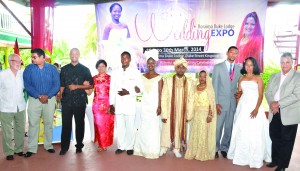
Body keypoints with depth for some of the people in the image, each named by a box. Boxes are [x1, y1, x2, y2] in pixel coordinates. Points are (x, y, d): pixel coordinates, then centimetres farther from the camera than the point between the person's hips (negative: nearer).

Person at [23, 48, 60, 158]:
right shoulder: (29, 68, -1)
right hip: (34, 99, 0)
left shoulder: (52, 68, -2)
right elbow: (27, 85, -6)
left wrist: (47, 96, -17)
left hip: (50, 99, 0)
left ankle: (48, 145, 22)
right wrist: (39, 96, -16)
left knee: (48, 123, 9)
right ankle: (31, 148, 11)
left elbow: (56, 84, -5)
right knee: (33, 124, 1)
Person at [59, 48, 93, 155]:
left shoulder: (85, 69, 6)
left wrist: (77, 86, -8)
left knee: (80, 123, 7)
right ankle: (64, 147, 11)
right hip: (66, 101, 1)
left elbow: (91, 85, 1)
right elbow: (61, 85, 12)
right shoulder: (64, 69, 12)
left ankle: (79, 146, 19)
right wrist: (61, 97, 4)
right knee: (66, 124, 1)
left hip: (80, 101, -1)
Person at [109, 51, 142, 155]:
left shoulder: (135, 72, 1)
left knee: (130, 127, 3)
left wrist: (129, 92, -16)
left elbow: (139, 89, -1)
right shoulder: (115, 72, 8)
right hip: (118, 104, 2)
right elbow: (112, 89, 6)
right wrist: (111, 104, 2)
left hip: (130, 104, -2)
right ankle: (121, 146, 24)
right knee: (119, 126, 9)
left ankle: (130, 147, 19)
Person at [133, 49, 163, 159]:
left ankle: (153, 150, 13)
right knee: (144, 127, 8)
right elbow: (140, 91, 6)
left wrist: (159, 106, -11)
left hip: (154, 105, -4)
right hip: (144, 105, 4)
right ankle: (143, 149, 21)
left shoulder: (158, 77, -4)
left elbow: (160, 93, -7)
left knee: (153, 127, 1)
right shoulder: (143, 76, 8)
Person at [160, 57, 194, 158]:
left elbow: (190, 100, -1)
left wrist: (188, 115, -1)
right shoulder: (168, 81, -6)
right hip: (169, 112, -1)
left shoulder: (190, 82, -4)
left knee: (180, 130, 11)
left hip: (182, 113, 1)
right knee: (167, 130, 8)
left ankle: (176, 149, 28)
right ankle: (163, 148, 25)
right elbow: (164, 98, -6)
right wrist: (164, 114, -9)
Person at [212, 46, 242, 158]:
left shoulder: (239, 69, 10)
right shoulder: (218, 67, 1)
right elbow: (214, 86, -3)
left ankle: (224, 148, 22)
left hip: (233, 102, 3)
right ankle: (215, 148, 16)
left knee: (229, 127, 7)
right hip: (221, 102, -3)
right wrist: (216, 103, -8)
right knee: (218, 127, 0)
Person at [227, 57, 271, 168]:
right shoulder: (241, 78, 11)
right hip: (242, 107, 4)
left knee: (254, 133, -5)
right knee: (241, 132, 10)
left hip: (254, 106, -4)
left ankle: (255, 159, 5)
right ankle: (241, 156, 24)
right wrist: (237, 108, 4)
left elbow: (260, 95, -7)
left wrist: (256, 109, -19)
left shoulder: (258, 78, 0)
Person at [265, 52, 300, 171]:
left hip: (289, 114, -4)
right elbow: (268, 92, 7)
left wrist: (279, 103, -17)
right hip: (275, 113, 5)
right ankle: (275, 160, 31)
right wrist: (272, 104, -11)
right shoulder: (274, 76, 12)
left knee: (286, 140, 6)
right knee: (274, 137, 13)